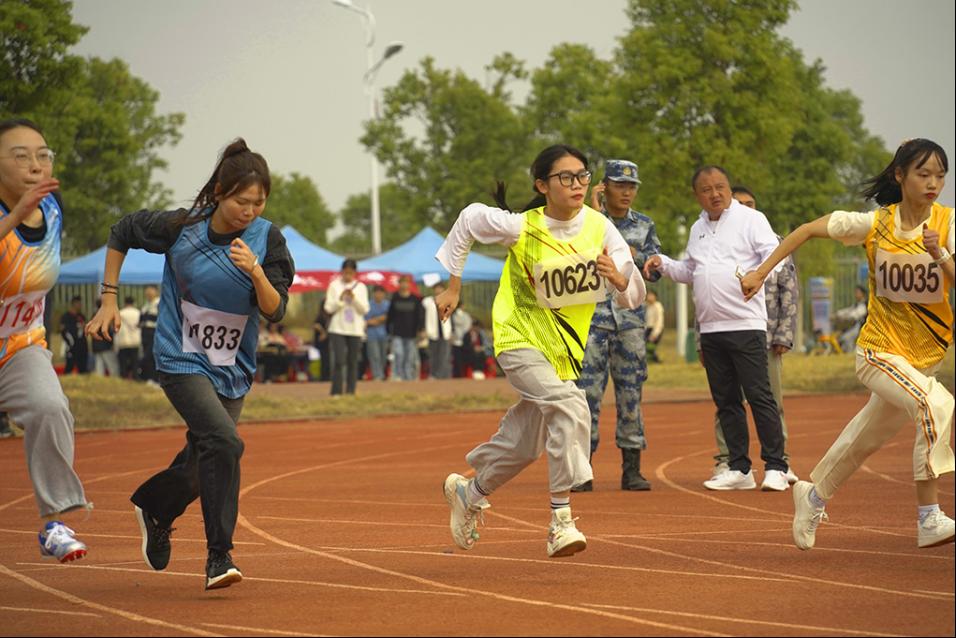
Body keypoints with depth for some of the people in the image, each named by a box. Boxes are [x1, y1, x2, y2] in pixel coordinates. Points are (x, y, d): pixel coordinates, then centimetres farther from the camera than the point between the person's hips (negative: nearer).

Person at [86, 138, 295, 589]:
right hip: (182, 361, -4)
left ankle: (153, 508, 46)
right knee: (224, 442, -25)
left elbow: (275, 311, -12)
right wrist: (109, 301, 3)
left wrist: (256, 272, -30)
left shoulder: (267, 239, -8)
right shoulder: (180, 228, -13)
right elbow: (121, 234, 4)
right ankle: (219, 556, -19)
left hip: (233, 369, 4)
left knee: (199, 468, 12)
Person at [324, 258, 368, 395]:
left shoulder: (361, 287, 7)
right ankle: (336, 392, -8)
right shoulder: (334, 286, 3)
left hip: (356, 329, 2)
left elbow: (365, 309, 1)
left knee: (353, 362, 1)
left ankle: (350, 391, 6)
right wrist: (340, 299, -15)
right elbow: (329, 308, 0)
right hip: (337, 329, -2)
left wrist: (354, 298, -13)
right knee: (339, 361, -11)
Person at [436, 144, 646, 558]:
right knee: (570, 407, -30)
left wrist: (618, 277, -29)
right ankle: (561, 521, -29)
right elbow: (469, 219, 1)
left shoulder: (600, 228, -9)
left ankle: (468, 491, 45)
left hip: (565, 349, 5)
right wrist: (453, 286, 5)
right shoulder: (522, 228, -18)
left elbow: (634, 297, -6)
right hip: (520, 338, -5)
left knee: (523, 445, 16)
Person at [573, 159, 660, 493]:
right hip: (590, 312, -3)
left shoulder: (644, 225, 10)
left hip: (630, 314, 3)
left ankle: (632, 469, 8)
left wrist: (631, 254, -11)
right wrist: (595, 214, -15)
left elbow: (656, 271, 4)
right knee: (587, 389, -5)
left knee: (631, 390, 3)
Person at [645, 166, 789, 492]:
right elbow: (689, 271, 29)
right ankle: (739, 469, 14)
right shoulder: (698, 229, 19)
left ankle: (775, 468, -7)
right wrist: (663, 263, 11)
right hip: (710, 328, 7)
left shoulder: (751, 219, -1)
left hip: (746, 325, -7)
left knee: (759, 396, -9)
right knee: (726, 401, 9)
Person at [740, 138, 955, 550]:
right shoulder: (876, 224, -12)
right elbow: (808, 230, -1)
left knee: (865, 440, 20)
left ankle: (814, 495, 47)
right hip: (879, 351, -4)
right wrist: (761, 272, -3)